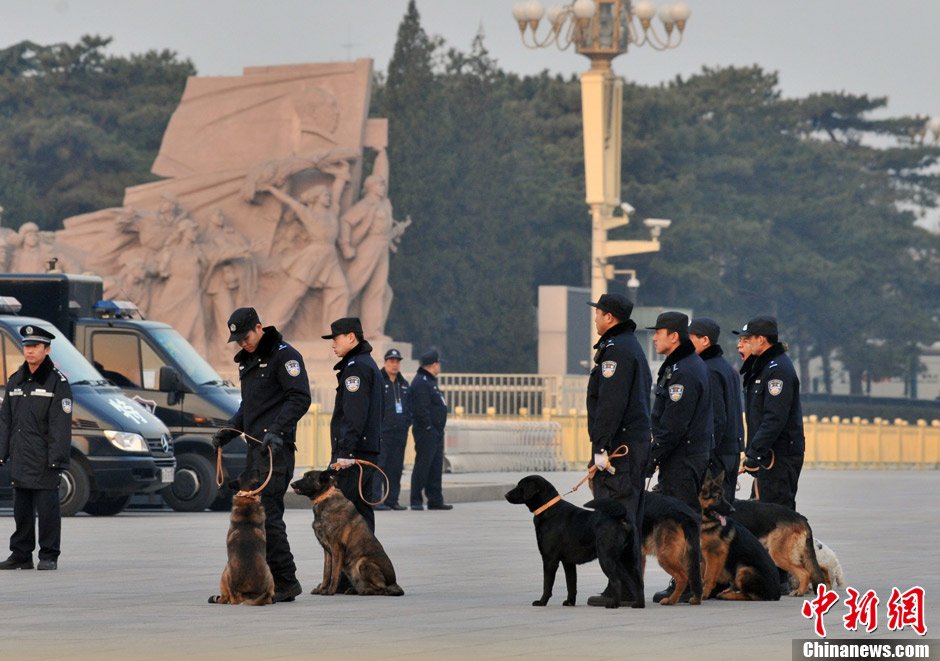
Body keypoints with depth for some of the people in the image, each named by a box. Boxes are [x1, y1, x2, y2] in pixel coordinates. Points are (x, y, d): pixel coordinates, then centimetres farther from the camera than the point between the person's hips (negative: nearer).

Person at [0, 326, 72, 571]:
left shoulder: (57, 382, -4)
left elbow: (61, 424, -9)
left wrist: (56, 458, -15)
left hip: (44, 459, -6)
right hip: (20, 457, 6)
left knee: (47, 508, -4)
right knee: (21, 509, 9)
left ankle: (49, 557, 1)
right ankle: (21, 555, 14)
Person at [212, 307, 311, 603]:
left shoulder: (283, 355, -8)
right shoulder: (247, 360, 21)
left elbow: (299, 398, -16)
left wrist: (277, 429, -27)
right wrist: (229, 430, 16)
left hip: (275, 448, -10)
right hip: (255, 448, 10)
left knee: (268, 514, -14)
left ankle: (285, 582, -11)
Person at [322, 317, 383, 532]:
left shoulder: (356, 367, -12)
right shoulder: (369, 364, 21)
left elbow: (354, 415, -21)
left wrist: (346, 451, -25)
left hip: (353, 451, -11)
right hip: (369, 448, 11)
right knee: (361, 508, 10)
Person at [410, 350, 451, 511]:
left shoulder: (429, 381, 20)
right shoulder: (421, 382, -14)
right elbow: (421, 408, -21)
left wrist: (438, 429, 18)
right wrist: (427, 426, -19)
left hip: (436, 431, 10)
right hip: (426, 432, -10)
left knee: (435, 467, 12)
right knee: (422, 466, -8)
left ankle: (435, 500, 16)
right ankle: (416, 501, -5)